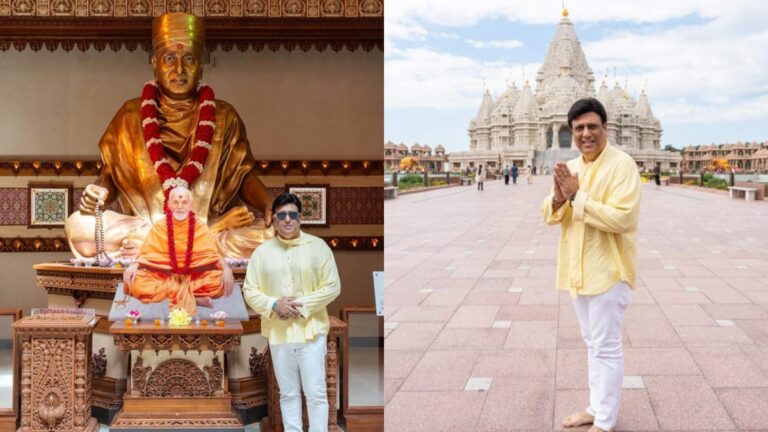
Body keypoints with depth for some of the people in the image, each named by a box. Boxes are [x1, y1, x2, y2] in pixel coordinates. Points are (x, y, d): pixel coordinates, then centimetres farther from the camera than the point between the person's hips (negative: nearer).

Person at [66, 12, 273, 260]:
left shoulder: (223, 117, 9)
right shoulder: (131, 115, 9)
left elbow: (244, 175, 8)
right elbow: (111, 174, 11)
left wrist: (269, 204, -12)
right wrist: (98, 193, -13)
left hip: (213, 225, 0)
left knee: (270, 236, -31)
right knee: (80, 226, -26)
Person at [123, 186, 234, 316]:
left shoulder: (200, 227, 1)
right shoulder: (160, 226, 1)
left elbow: (213, 254, -3)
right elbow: (147, 254, 0)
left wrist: (226, 269, -24)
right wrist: (134, 266, -22)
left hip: (194, 277, -1)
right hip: (164, 276, 1)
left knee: (221, 281, -29)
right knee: (137, 281, -30)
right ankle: (195, 298, -25)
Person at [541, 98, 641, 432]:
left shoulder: (622, 165, -14)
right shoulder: (569, 167, 9)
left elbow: (621, 217, -24)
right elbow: (550, 216, 9)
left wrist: (577, 195, -23)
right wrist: (558, 198, -13)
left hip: (607, 271, -7)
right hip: (576, 270, 8)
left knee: (607, 348, 0)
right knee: (592, 344, 19)